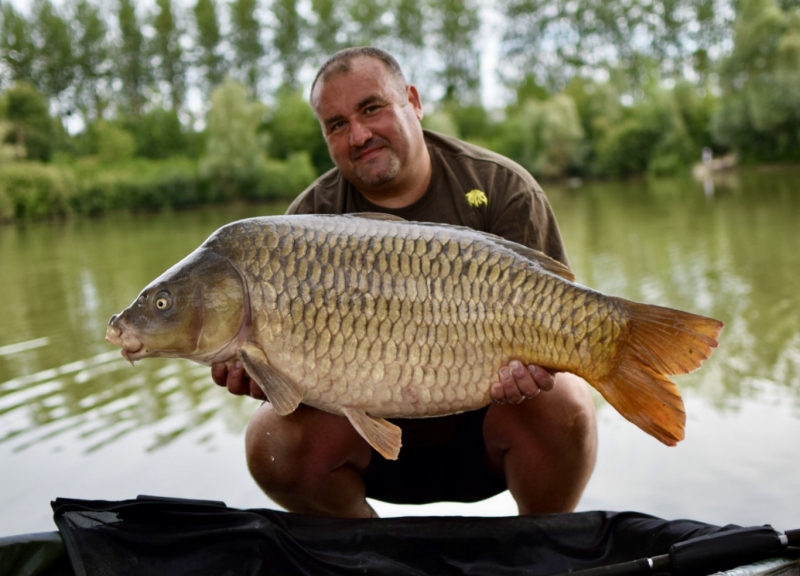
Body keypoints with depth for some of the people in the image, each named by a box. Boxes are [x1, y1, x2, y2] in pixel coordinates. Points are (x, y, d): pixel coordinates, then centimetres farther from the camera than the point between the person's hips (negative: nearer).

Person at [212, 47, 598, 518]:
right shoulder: (312, 218, -4)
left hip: (484, 424, -1)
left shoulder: (501, 187, -8)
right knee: (273, 440, -22)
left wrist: (535, 358, -35)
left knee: (562, 405, -30)